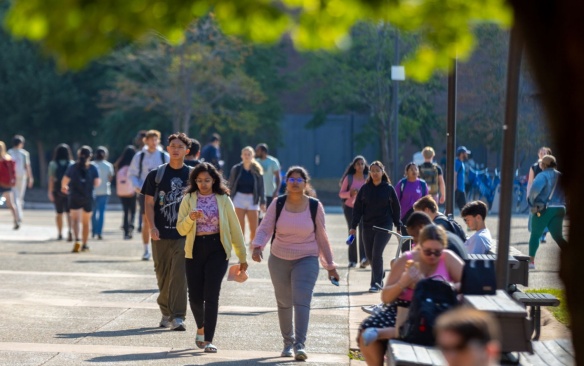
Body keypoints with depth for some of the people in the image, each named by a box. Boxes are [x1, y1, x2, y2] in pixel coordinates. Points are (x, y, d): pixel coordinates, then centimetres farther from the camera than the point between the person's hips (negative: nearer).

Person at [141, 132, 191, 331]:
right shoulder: (156, 174, 7)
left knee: (179, 274, -11)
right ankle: (166, 313, 23)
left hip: (184, 234, -1)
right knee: (163, 275, 8)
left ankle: (178, 317, -14)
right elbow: (149, 203, 4)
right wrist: (151, 226, -8)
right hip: (161, 233, 2)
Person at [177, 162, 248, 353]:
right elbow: (181, 229, 1)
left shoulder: (223, 200, 1)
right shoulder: (188, 199, 4)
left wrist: (242, 256, 6)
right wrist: (190, 218, -20)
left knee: (211, 295, -11)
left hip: (217, 250, -2)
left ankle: (208, 340, -10)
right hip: (195, 250, 2)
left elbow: (234, 228, 5)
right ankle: (201, 328, 34)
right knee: (195, 296, 4)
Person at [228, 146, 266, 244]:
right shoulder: (236, 169, 0)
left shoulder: (257, 170, 2)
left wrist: (262, 202, -2)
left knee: (254, 228, 3)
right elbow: (231, 186, 3)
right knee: (240, 227, -2)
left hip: (252, 199, 1)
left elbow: (261, 187, 2)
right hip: (239, 198, -1)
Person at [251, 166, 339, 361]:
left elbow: (321, 237, 5)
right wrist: (257, 246, -27)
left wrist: (330, 265, 8)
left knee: (302, 301, -17)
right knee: (284, 303, 12)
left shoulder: (315, 206, -3)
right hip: (279, 260, 2)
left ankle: (300, 345, -22)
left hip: (306, 260, -2)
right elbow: (265, 228, -6)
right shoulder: (277, 204, -2)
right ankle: (288, 343, 27)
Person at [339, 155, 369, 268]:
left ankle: (363, 259, -29)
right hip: (350, 207, 0)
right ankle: (352, 260, 10)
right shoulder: (349, 178, -1)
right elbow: (341, 193, 0)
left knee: (363, 231, -18)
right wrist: (350, 193, -18)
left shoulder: (368, 178, 3)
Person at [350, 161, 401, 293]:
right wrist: (353, 226, 0)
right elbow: (357, 208, 6)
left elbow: (396, 208, 6)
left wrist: (398, 226, 7)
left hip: (384, 225, -3)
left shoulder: (388, 188, 0)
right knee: (369, 254, 9)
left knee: (377, 253, -12)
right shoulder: (365, 189, 4)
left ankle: (376, 283, -6)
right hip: (368, 226, 3)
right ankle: (379, 277, 32)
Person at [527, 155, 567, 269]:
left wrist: (531, 201, -11)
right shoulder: (560, 176, 11)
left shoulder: (543, 175, -10)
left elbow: (535, 189, -25)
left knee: (535, 235, 8)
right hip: (559, 209, 6)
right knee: (558, 236, 9)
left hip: (544, 209, -6)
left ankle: (531, 260, 4)